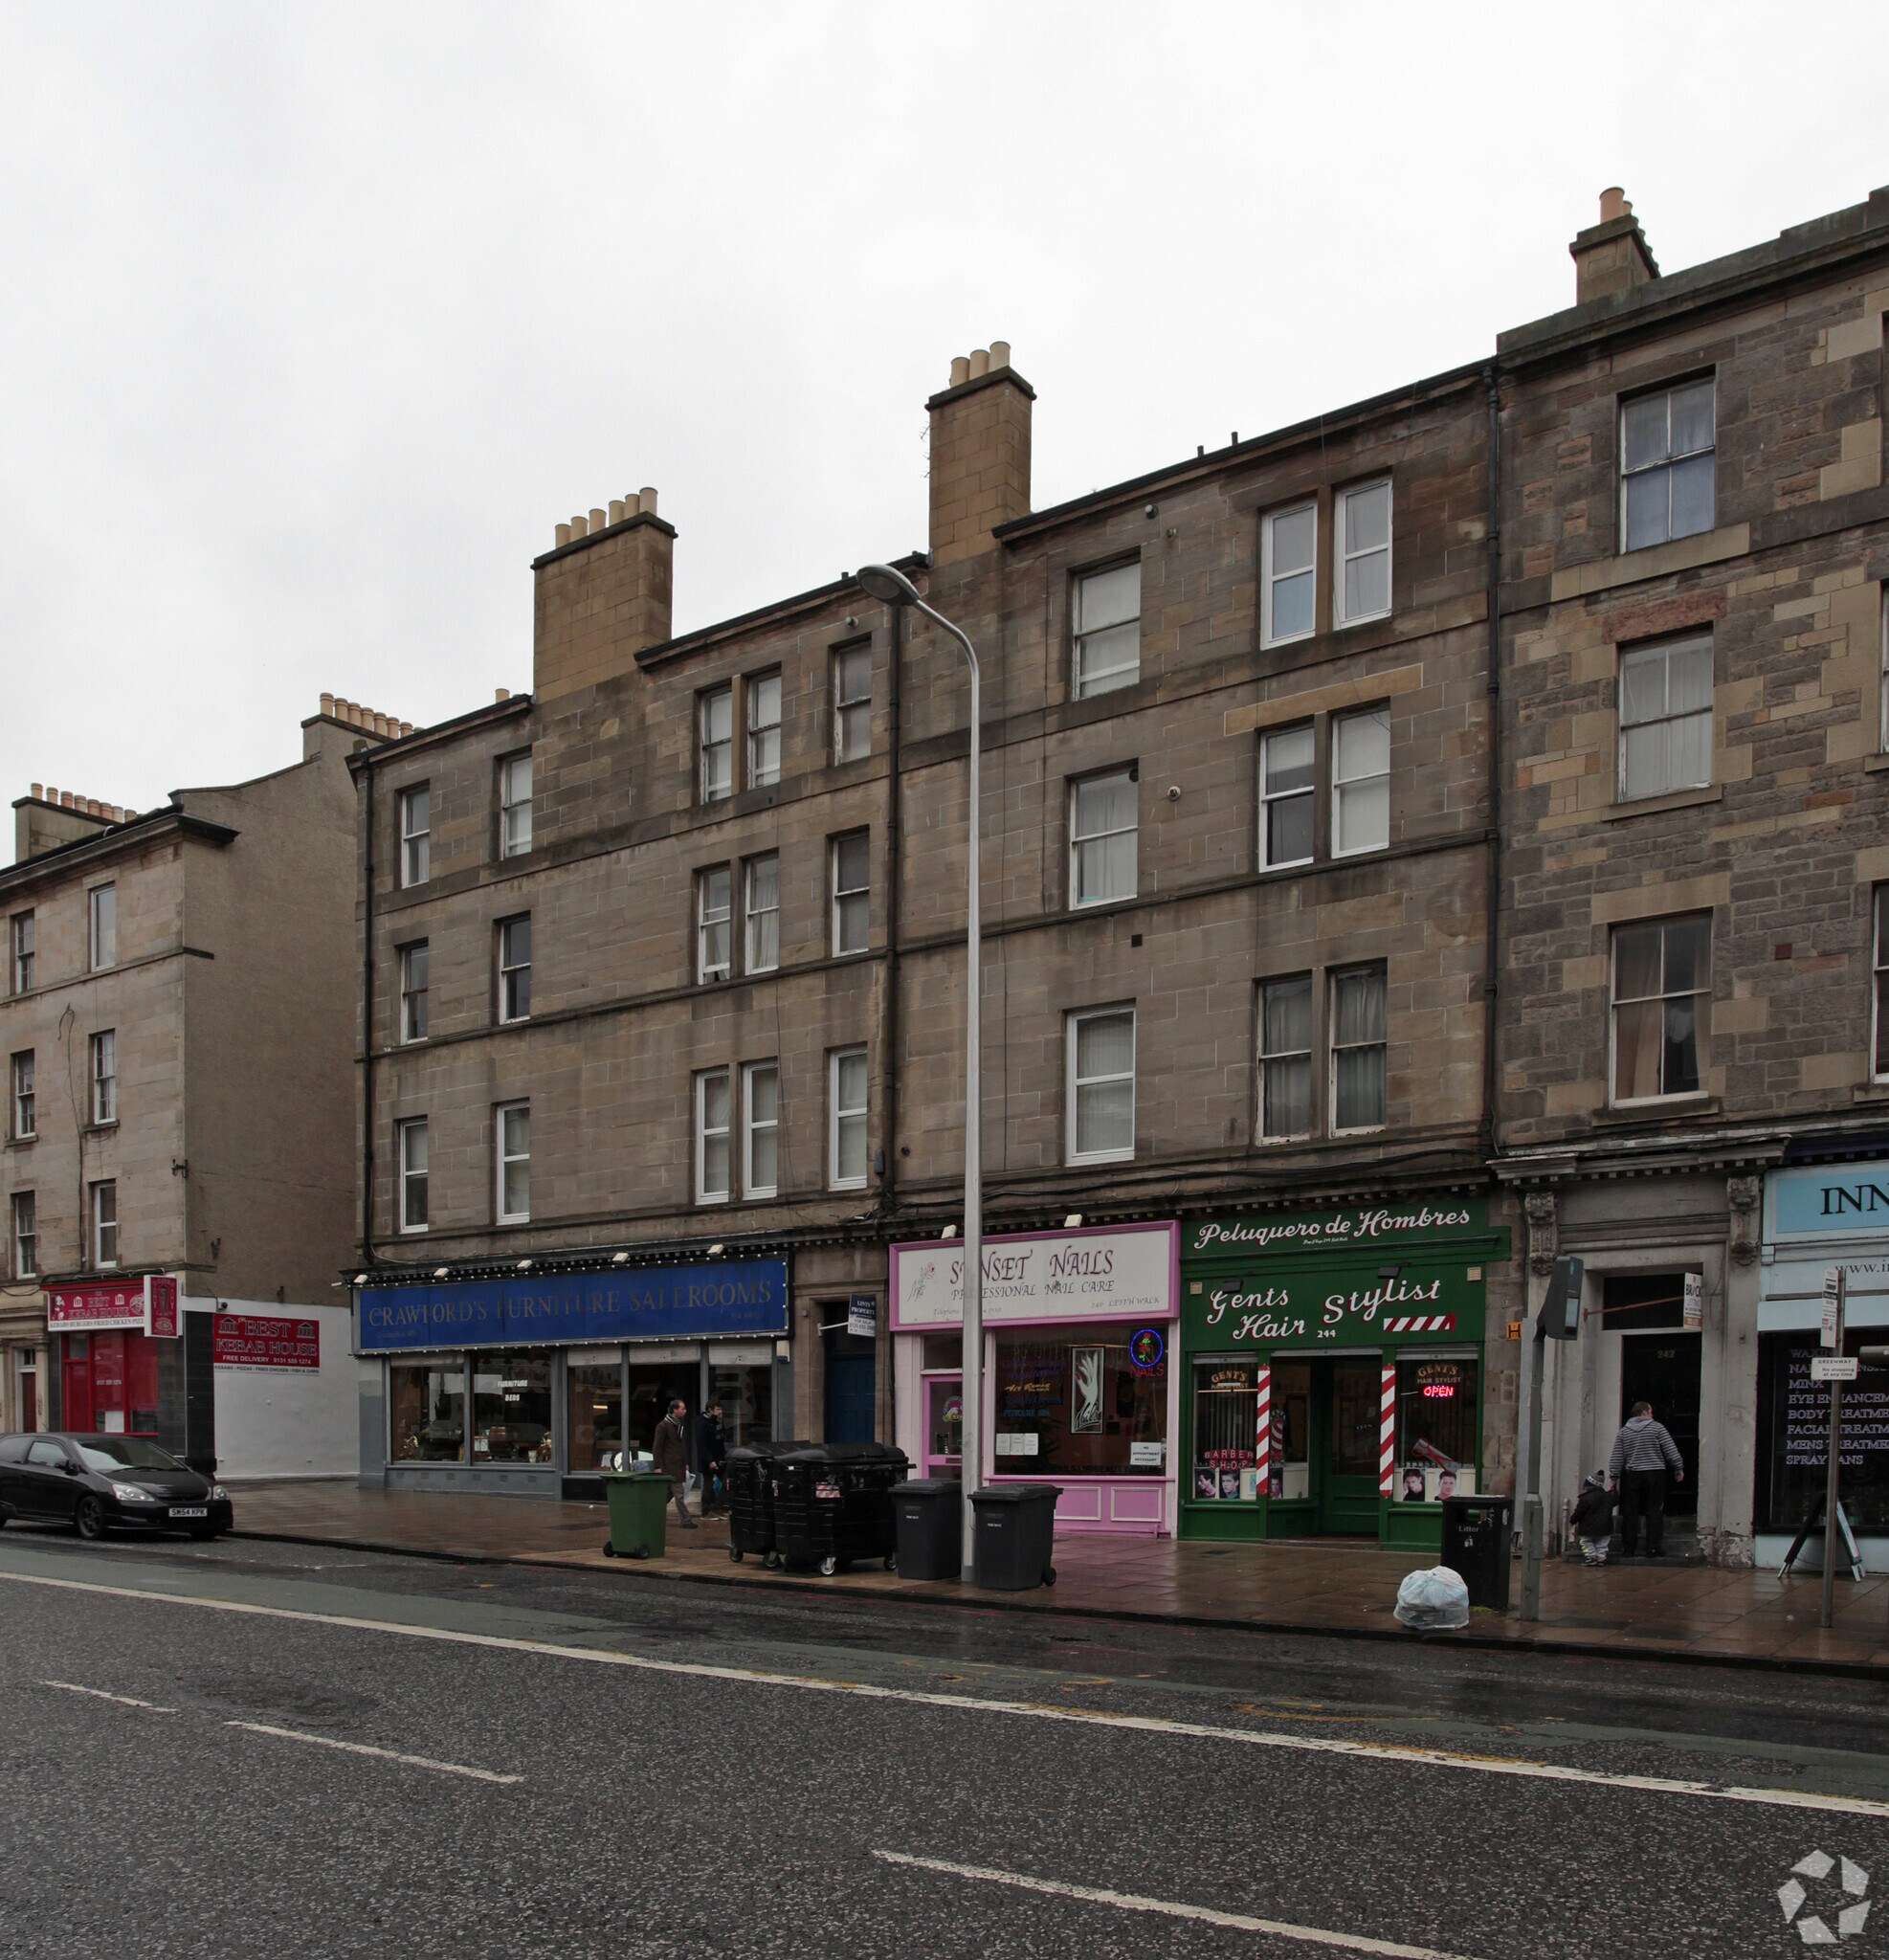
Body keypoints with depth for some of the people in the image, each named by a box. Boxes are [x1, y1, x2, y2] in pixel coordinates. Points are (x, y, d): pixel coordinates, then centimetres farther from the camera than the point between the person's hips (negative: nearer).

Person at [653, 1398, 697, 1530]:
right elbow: (657, 1447, -12)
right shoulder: (663, 1426, -11)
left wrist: (686, 1463, 18)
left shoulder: (680, 1426, 16)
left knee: (667, 1493, 12)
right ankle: (685, 1521, -6)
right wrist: (658, 1467, -15)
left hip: (679, 1466, 9)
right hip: (669, 1467, -9)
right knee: (679, 1494, -8)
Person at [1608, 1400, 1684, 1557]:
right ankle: (1653, 1548, -1)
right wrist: (1679, 1469, 7)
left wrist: (1615, 1478, 9)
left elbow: (1616, 1458, 5)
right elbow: (1671, 1450, -4)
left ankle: (1627, 1549, 6)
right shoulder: (1657, 1428, -2)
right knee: (1654, 1512, 2)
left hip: (1632, 1475, 3)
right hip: (1654, 1474, -3)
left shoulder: (1624, 1431, 8)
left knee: (1630, 1513, 6)